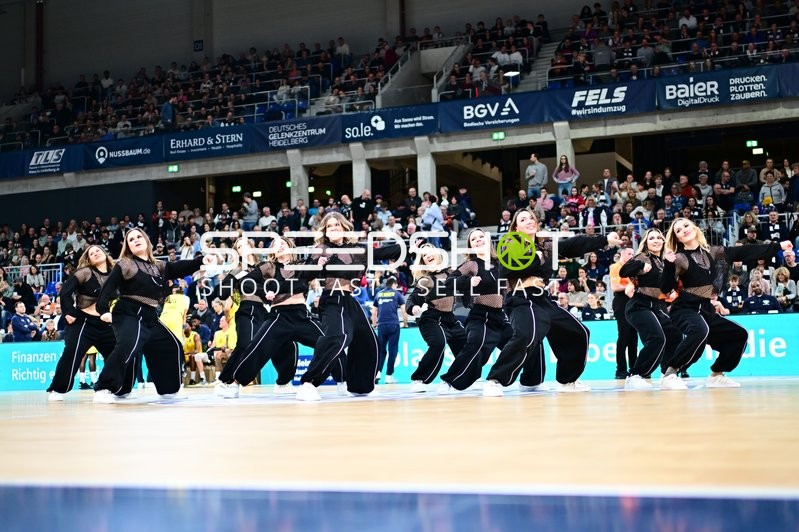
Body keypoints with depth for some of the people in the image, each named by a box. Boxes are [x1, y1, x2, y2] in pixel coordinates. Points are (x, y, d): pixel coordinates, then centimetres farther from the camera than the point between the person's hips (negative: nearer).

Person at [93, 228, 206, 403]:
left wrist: (201, 260, -10)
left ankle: (169, 389, 26)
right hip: (129, 316, -7)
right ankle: (103, 390, -29)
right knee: (127, 347, -31)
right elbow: (108, 288, -10)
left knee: (172, 347, 12)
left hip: (150, 318, 7)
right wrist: (104, 310, -26)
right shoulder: (124, 265, -1)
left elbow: (181, 268, 6)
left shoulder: (159, 267, 16)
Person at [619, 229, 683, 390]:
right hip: (640, 306, -9)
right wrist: (641, 265, -39)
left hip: (657, 308, 9)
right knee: (657, 339, -25)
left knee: (675, 336, 6)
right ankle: (634, 377, -21)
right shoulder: (643, 257, -8)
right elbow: (623, 272, -22)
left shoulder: (663, 261, 14)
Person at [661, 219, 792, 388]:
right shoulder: (679, 258, -7)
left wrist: (778, 246, 4)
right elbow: (666, 289, -15)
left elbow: (744, 252, 6)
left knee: (739, 335, 10)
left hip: (706, 310, 7)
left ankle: (716, 375, 19)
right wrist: (669, 264, -31)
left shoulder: (711, 252, 8)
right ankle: (669, 373, -31)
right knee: (700, 330, -37)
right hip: (684, 309, -7)